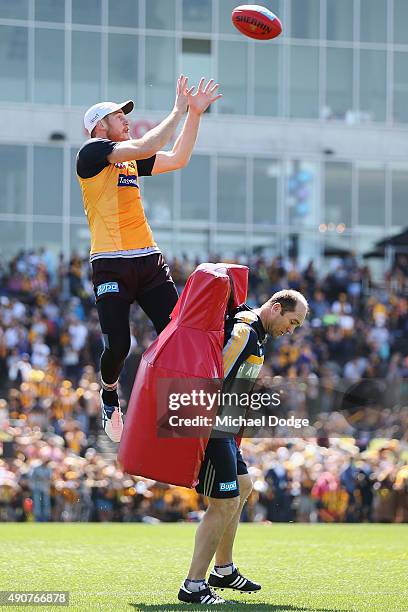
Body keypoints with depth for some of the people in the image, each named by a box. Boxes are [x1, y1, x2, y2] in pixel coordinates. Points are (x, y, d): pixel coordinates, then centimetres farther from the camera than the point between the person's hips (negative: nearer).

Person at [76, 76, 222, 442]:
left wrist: (195, 114, 13)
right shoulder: (92, 151, -2)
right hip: (112, 264, -7)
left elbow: (178, 160, 20)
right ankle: (109, 397, 20)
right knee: (118, 346, -10)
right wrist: (178, 112, -5)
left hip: (149, 260, 7)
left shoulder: (131, 160, 21)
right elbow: (144, 148, -14)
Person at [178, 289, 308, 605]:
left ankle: (223, 570, 34)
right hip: (210, 428, -11)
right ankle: (193, 586, -7)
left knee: (243, 487, 24)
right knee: (226, 504, -11)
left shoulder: (253, 333, 16)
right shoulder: (244, 332, -17)